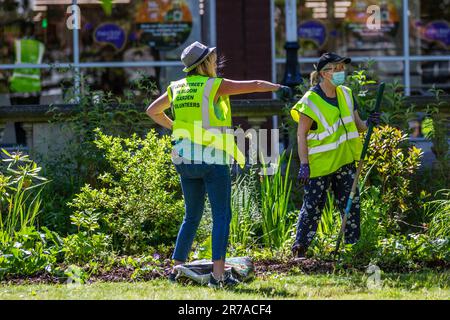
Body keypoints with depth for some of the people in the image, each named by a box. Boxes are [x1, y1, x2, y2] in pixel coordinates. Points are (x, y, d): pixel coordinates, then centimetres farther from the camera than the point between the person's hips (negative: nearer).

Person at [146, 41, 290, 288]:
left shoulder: (176, 88, 10)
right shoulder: (215, 86, -6)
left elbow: (152, 111, 22)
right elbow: (254, 85, 2)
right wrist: (278, 88, 17)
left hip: (185, 160, 6)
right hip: (212, 158, -6)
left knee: (192, 216, 17)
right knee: (221, 216, -3)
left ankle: (177, 268, 15)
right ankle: (218, 273, -12)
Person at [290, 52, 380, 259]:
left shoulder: (346, 95, 7)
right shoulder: (311, 101, -13)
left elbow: (356, 125, 13)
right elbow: (301, 135, -12)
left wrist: (368, 123, -10)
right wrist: (304, 164, -17)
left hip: (344, 162, 6)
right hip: (319, 164, -6)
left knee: (351, 204, 6)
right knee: (312, 207, -1)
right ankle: (300, 248, 9)